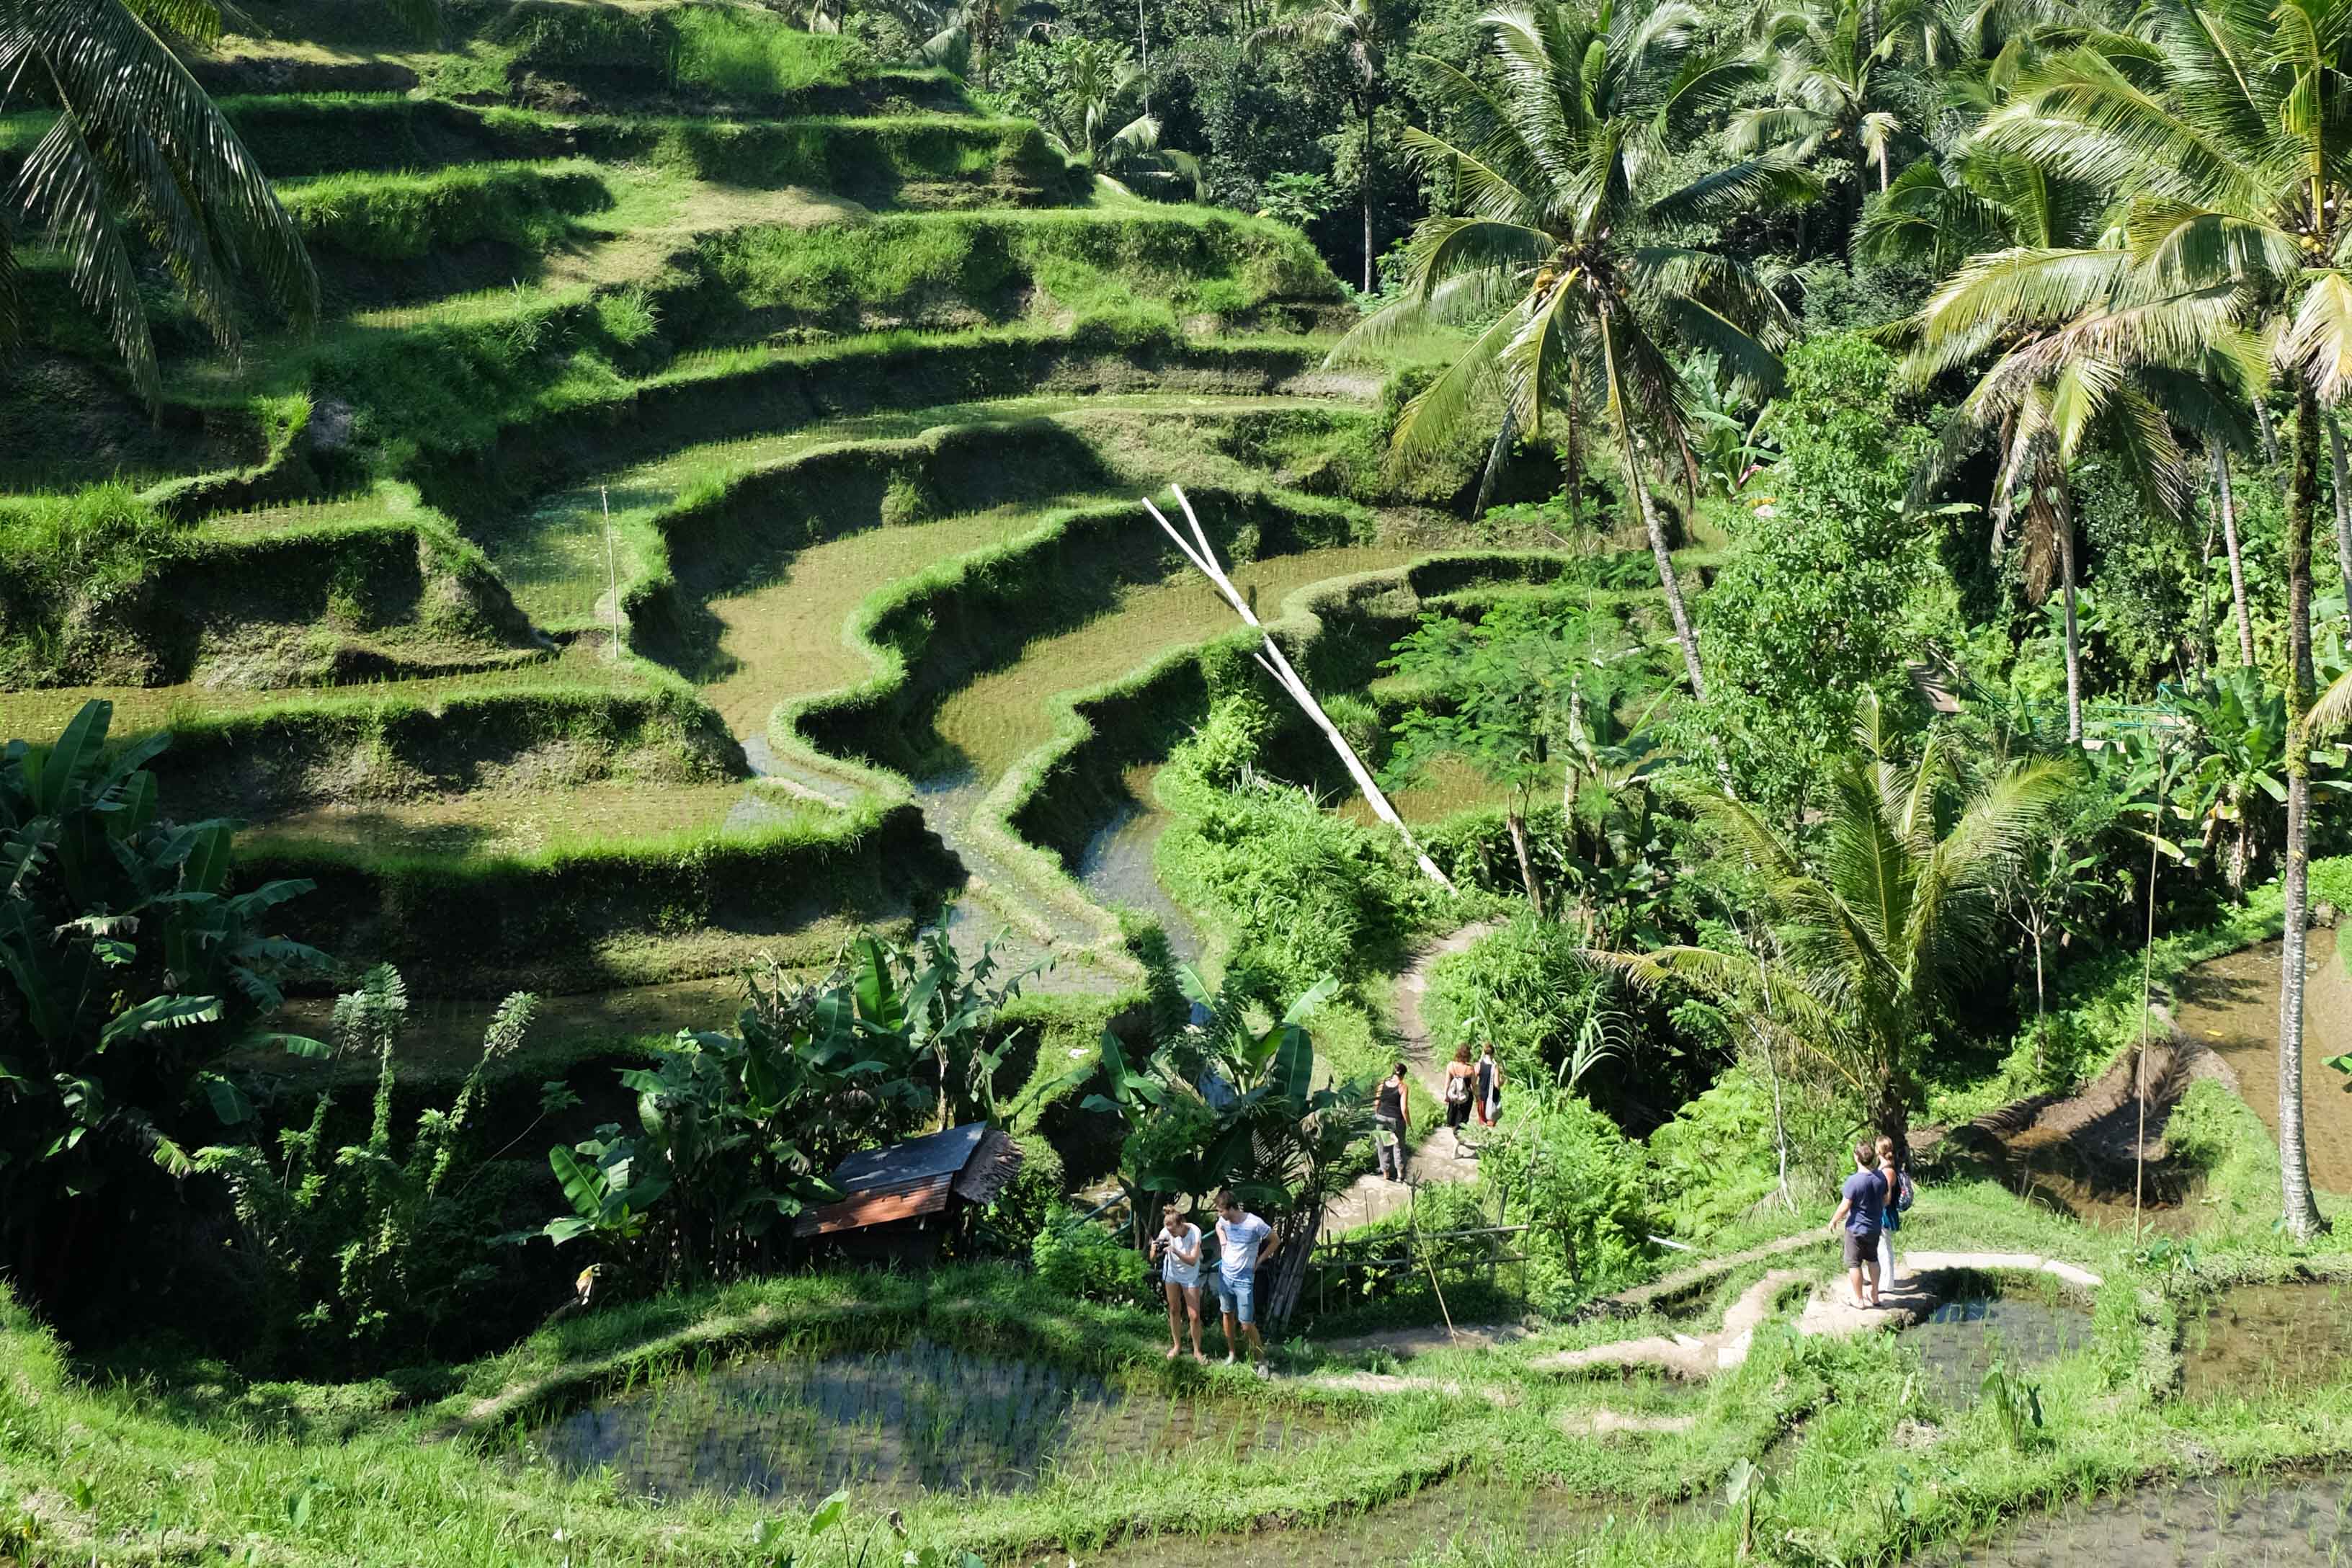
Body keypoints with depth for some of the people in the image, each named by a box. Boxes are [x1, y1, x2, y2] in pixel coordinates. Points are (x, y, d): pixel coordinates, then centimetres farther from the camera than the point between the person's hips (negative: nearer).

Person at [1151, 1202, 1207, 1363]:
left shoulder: (1194, 1232, -30)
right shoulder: (1166, 1232, -23)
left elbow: (1193, 1261, -34)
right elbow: (1154, 1258, -19)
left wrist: (1175, 1250, -47)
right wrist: (1155, 1249, -42)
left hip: (1190, 1275, -2)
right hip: (1171, 1272, 2)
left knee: (1194, 1315, -3)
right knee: (1174, 1310, 13)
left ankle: (1197, 1351, 15)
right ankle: (1177, 1346, 32)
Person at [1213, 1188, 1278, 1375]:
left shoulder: (1255, 1224, -23)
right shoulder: (1224, 1221, -7)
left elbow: (1274, 1241, -8)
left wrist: (1259, 1261, -7)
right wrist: (1223, 1244, 5)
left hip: (1244, 1280, -5)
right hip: (1225, 1275, 5)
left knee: (1247, 1324, -4)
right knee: (1228, 1315, 17)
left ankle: (1261, 1361, 13)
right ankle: (1232, 1354, 34)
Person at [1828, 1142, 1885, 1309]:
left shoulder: (1853, 1181, -25)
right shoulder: (1880, 1177, -6)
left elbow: (1844, 1207, -19)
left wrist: (1834, 1221, -2)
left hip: (1856, 1229, -6)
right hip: (1875, 1228, 6)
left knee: (1854, 1263, 9)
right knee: (1872, 1259, 23)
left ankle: (1859, 1299, 18)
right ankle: (1874, 1295, 31)